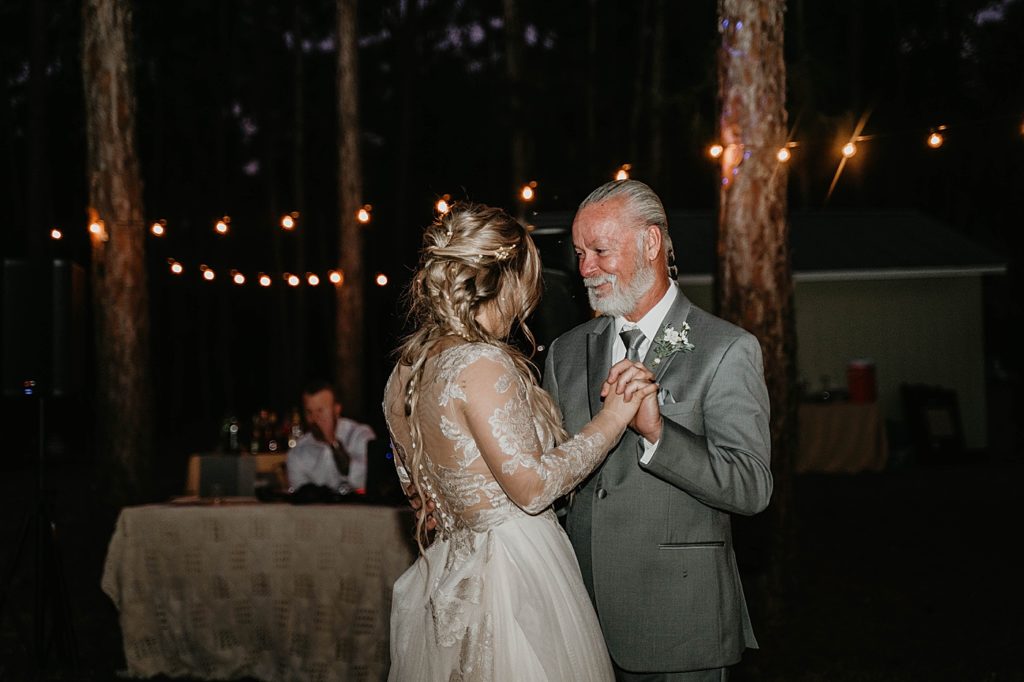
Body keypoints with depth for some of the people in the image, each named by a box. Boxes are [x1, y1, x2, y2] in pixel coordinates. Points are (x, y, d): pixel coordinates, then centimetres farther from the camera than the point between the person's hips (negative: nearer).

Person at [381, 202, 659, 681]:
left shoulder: (403, 372, 8)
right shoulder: (482, 364, -18)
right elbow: (532, 486, -18)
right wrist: (611, 418, -10)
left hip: (447, 573, 9)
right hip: (515, 577, -9)